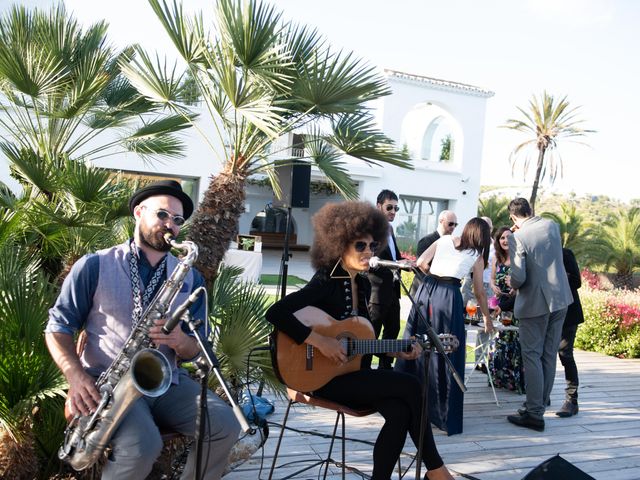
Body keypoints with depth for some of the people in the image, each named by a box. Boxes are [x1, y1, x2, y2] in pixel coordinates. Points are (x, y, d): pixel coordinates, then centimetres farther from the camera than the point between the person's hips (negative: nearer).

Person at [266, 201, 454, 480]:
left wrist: (397, 351, 2)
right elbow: (275, 314, -28)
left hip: (352, 372, 7)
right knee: (410, 386, -18)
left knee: (400, 413, -20)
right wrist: (320, 342, -29)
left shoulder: (364, 284, 9)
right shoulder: (325, 282, -16)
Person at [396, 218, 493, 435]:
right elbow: (480, 292, 12)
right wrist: (487, 319, 24)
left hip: (426, 289, 3)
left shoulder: (444, 240, 14)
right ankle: (444, 414, 10)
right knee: (446, 352, 3)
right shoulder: (476, 256, 10)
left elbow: (421, 263, 7)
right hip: (449, 296, -3)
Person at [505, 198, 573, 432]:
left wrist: (511, 283, 2)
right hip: (559, 299, 6)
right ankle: (539, 405, 24)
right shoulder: (552, 225, 3)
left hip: (535, 304, -6)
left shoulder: (517, 238, -16)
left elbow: (519, 277, -20)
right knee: (549, 355, 13)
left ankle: (534, 414, 4)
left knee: (532, 356, 1)